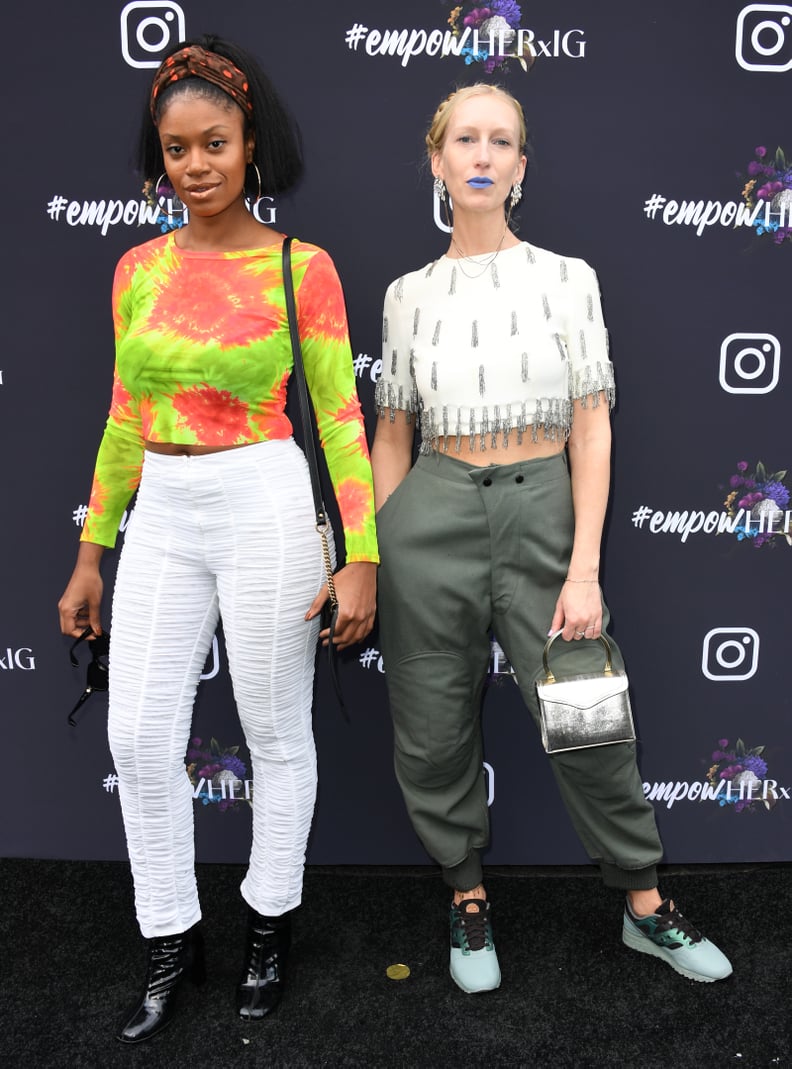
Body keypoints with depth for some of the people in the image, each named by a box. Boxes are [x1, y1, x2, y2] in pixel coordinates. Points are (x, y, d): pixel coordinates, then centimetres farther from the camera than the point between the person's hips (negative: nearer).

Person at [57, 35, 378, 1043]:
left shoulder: (301, 267, -4)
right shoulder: (137, 269, 8)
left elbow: (340, 418, -4)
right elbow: (126, 419, 12)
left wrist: (361, 561, -10)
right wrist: (90, 554, 13)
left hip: (267, 511, -4)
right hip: (161, 517, 5)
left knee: (276, 732, 9)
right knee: (139, 740, 5)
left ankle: (269, 925, 33)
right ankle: (172, 940, 27)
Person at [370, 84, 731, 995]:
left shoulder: (566, 277, 2)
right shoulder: (409, 294, 7)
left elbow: (592, 429, -2)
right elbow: (392, 434, 10)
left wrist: (585, 569, -10)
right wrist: (372, 557, 6)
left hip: (541, 510, -1)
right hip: (432, 515, 2)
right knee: (435, 728, 8)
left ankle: (646, 910, 26)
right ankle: (468, 901, 32)